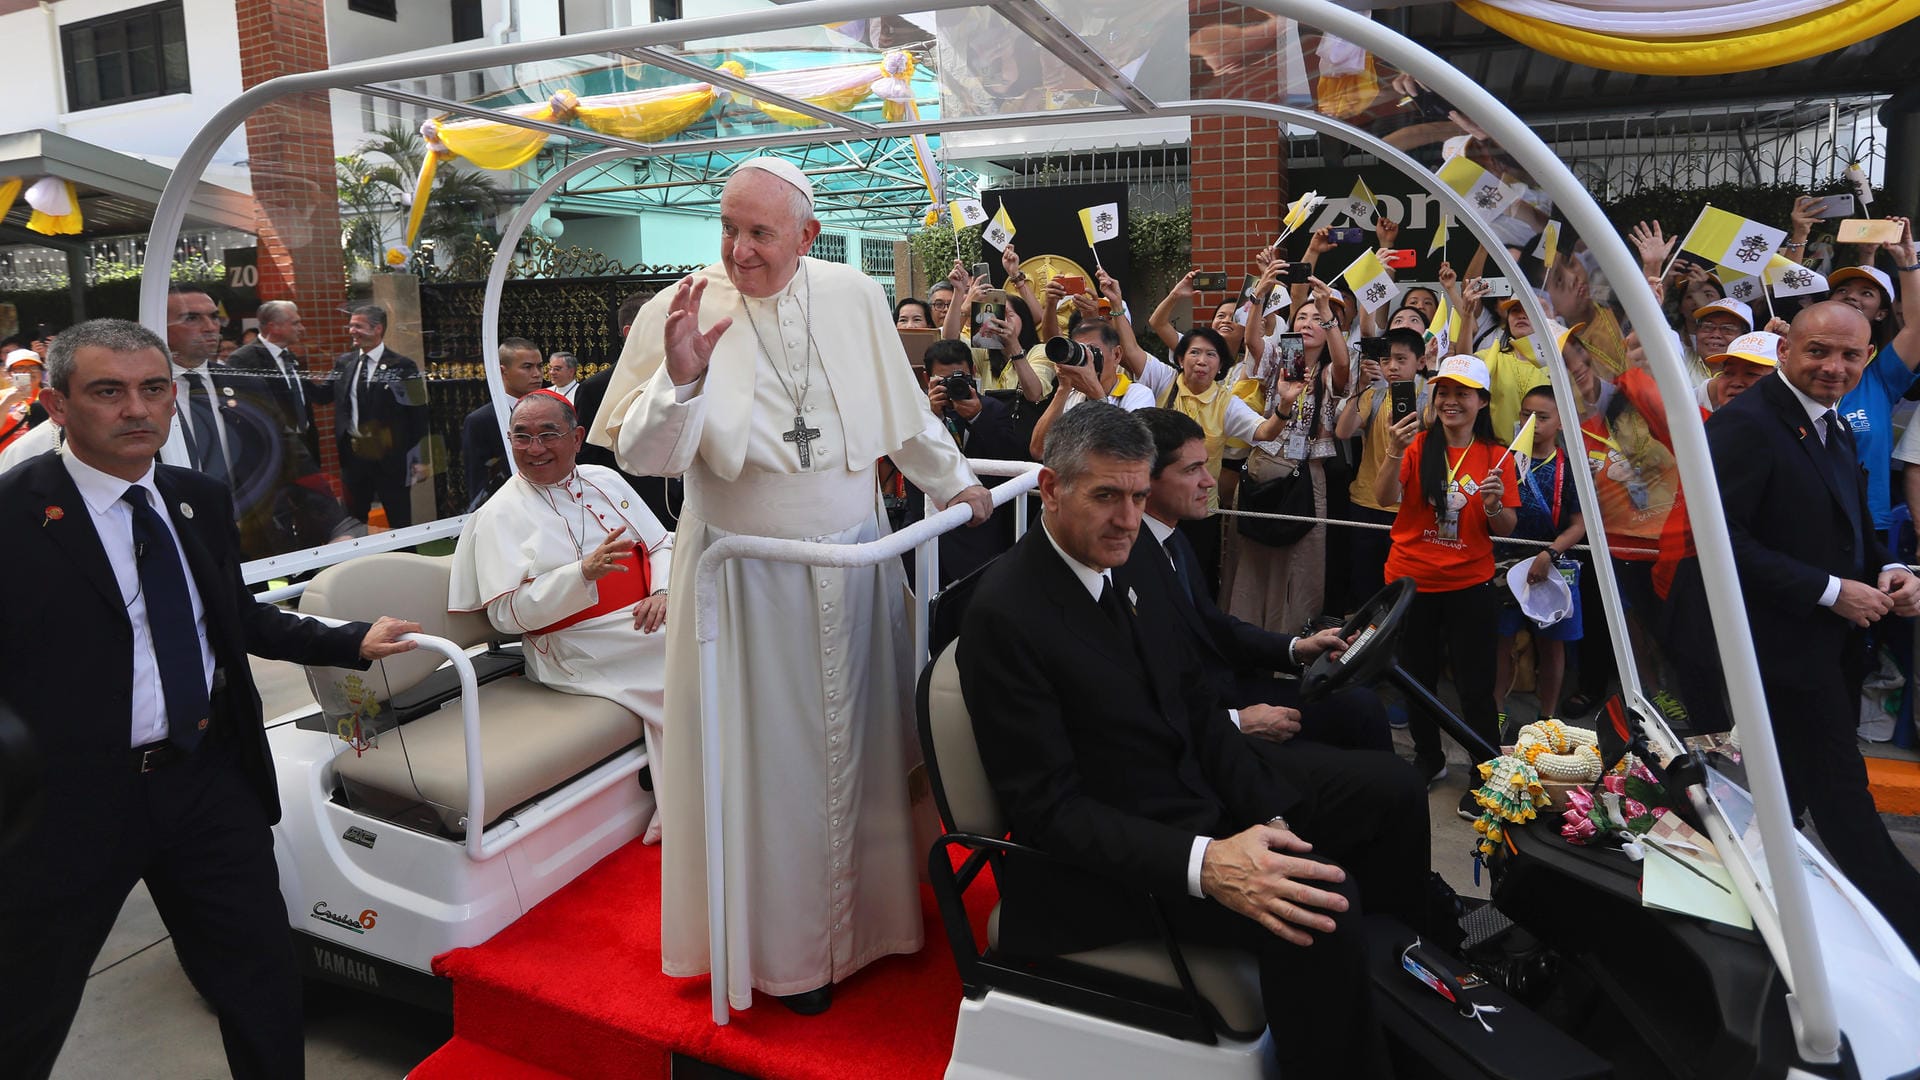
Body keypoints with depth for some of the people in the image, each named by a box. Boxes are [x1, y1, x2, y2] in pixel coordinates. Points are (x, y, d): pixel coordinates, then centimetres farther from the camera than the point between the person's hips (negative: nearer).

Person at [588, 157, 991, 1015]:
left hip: (852, 572, 3)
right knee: (766, 760, 8)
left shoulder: (856, 298, -1)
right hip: (744, 582, -3)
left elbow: (905, 414, 13)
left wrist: (954, 483, 22)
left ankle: (866, 913, 37)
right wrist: (678, 379, -28)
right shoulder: (681, 312, -8)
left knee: (857, 749, 16)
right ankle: (780, 948, 27)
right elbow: (643, 457, -12)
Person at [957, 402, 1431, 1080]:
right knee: (1321, 902, -27)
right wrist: (1202, 863, -33)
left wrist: (1269, 815, -6)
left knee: (1392, 792, 11)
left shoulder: (1144, 570, 4)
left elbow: (1196, 707, 9)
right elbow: (1044, 806, -23)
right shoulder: (1002, 614, -22)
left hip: (1195, 787, 9)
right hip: (1101, 848, -9)